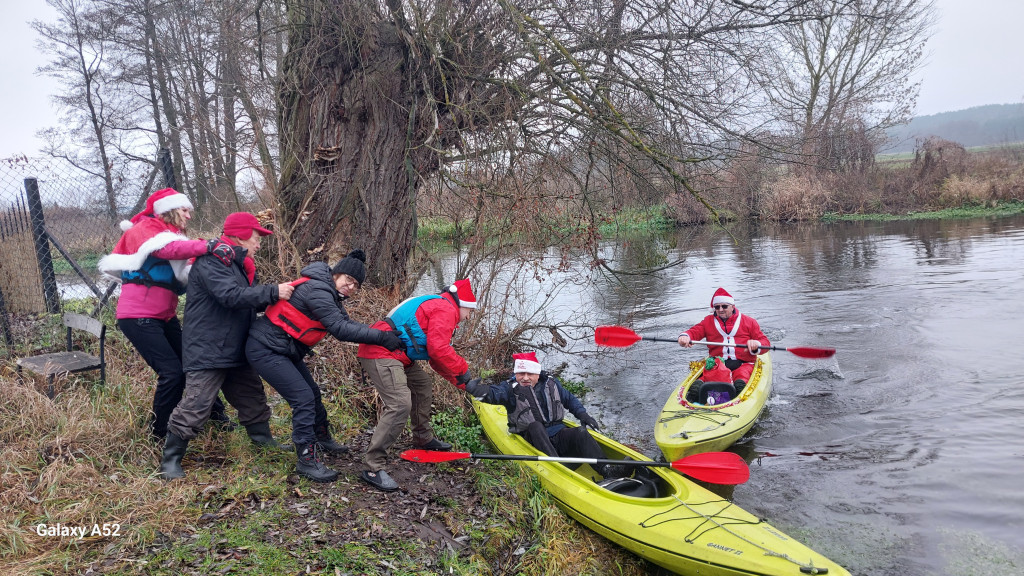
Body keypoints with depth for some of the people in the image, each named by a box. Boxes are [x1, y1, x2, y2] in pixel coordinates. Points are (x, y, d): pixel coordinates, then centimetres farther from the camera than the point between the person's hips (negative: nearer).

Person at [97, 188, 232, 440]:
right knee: (172, 372, -11)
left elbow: (180, 280, 7)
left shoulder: (170, 234, 17)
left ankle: (216, 413, 24)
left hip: (164, 315, 9)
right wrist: (207, 246, -41)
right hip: (139, 316, -9)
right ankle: (159, 433, 5)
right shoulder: (144, 230, -8)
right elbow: (167, 249, -31)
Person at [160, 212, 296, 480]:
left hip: (235, 351, 10)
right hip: (207, 351, -10)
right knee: (196, 405, -8)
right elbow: (232, 296, -30)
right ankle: (170, 460, 5)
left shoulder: (238, 264, 16)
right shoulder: (211, 262, -18)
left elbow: (251, 300, 16)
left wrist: (277, 296, 1)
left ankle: (262, 439, 36)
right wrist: (273, 292, -29)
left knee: (252, 395, 18)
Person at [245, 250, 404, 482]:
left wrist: (380, 334, -13)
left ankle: (323, 438, 39)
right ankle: (306, 460, -4)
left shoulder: (330, 294, 9)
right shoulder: (317, 290, -23)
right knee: (303, 398, -13)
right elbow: (340, 329, -31)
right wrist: (381, 337, -31)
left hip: (284, 350, 10)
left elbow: (346, 324, 1)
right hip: (265, 349, -10)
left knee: (312, 393, 18)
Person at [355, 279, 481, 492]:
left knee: (423, 386, 24)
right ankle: (373, 467, -17)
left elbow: (436, 359, 29)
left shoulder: (436, 307, 26)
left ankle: (423, 439, 38)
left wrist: (461, 382, 26)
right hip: (381, 354, -11)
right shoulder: (445, 309, -7)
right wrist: (462, 370, -6)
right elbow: (438, 349, -20)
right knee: (400, 405, -20)